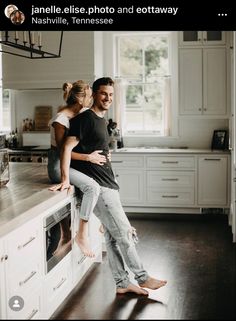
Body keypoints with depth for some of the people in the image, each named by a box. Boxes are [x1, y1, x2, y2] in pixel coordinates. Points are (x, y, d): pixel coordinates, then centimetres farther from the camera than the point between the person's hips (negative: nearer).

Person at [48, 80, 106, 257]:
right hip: (59, 164, -9)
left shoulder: (82, 113, 5)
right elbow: (62, 150, -20)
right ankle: (82, 235, -17)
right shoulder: (61, 119, -19)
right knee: (92, 187, -27)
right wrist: (88, 157, -22)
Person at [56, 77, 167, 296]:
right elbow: (67, 147, -19)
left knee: (113, 236, 11)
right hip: (97, 186, -9)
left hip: (107, 184, 9)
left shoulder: (101, 120, 17)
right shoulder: (86, 118, -12)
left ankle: (122, 283, 18)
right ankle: (142, 278, 8)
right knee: (123, 232, -4)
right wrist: (65, 179, -26)